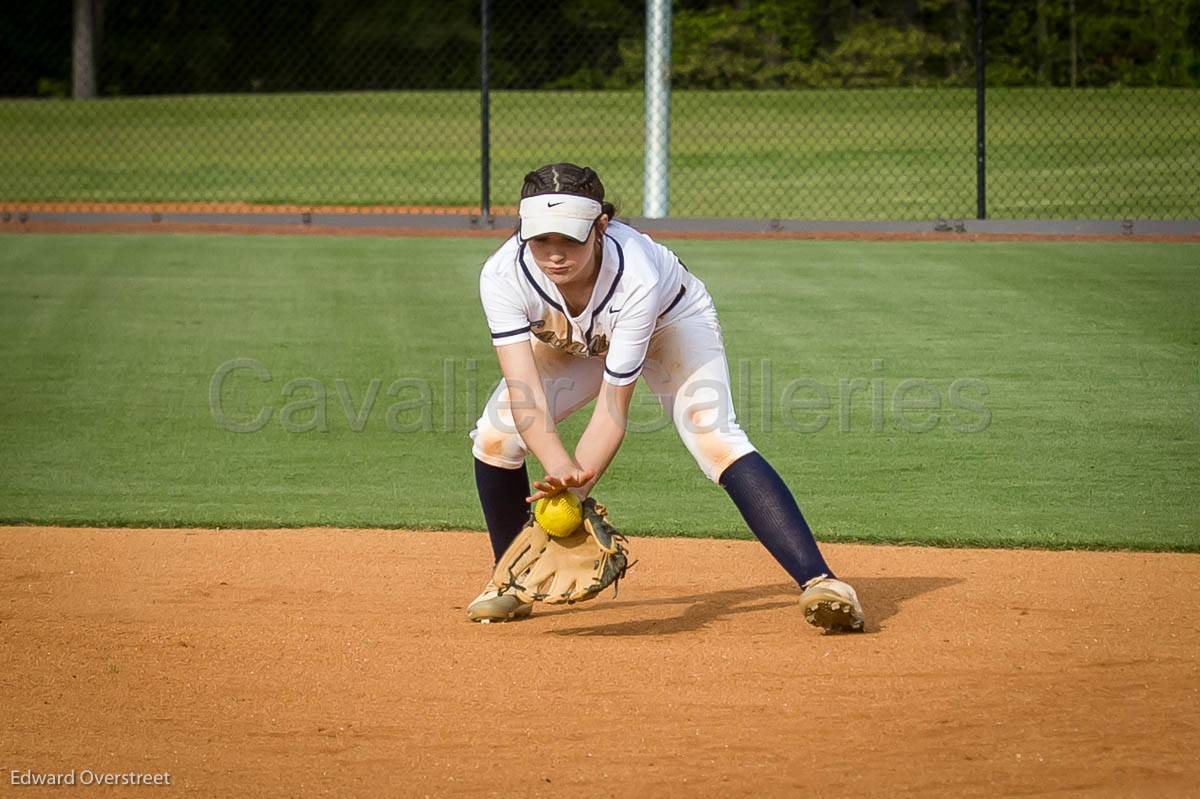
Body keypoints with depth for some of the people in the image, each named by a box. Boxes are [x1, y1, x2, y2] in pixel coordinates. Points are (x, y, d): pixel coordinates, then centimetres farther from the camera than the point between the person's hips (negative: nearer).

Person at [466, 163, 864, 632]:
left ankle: (817, 581, -36)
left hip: (673, 324, -3)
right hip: (571, 343, 4)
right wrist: (560, 469, -59)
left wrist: (576, 485, -54)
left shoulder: (637, 279, -42)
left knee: (716, 438, -27)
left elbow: (614, 408, -40)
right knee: (496, 435, -15)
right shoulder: (503, 276, -35)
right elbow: (523, 390, -42)